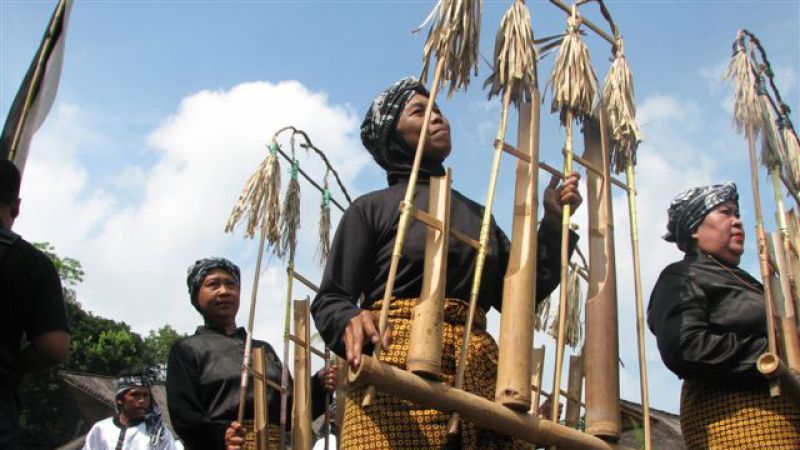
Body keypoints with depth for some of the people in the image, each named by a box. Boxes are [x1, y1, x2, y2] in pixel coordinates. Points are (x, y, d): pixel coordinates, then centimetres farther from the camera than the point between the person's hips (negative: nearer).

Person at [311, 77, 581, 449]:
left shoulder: (476, 214, 24)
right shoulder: (371, 208, 10)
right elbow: (330, 300, 4)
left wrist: (553, 223, 12)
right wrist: (353, 321, -19)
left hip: (478, 377, 4)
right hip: (395, 377, -4)